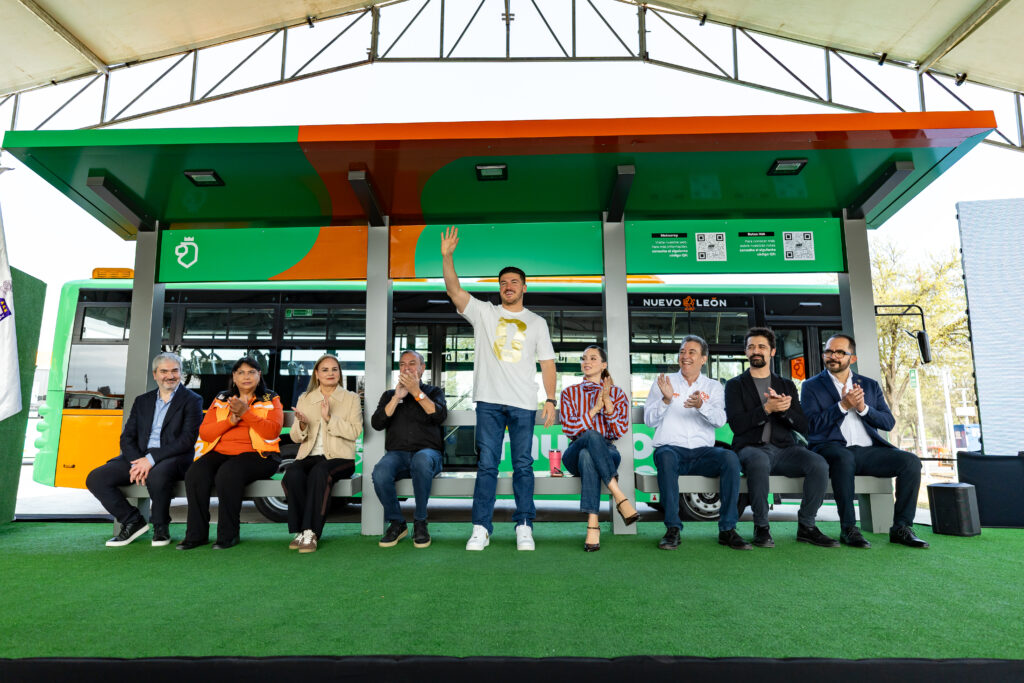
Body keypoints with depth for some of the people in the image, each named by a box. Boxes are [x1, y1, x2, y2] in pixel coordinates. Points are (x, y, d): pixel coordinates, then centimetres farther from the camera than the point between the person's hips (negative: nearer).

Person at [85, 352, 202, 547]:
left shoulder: (192, 400, 2)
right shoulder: (142, 401, 18)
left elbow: (187, 439, -9)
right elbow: (127, 438, 11)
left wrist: (151, 459, -18)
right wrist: (137, 462, -10)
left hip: (173, 458, -5)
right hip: (138, 457, 6)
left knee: (157, 475, -38)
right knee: (95, 479, -13)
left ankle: (161, 527, -11)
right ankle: (132, 521, 2)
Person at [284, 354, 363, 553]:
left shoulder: (351, 398, 10)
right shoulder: (304, 399, 18)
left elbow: (355, 431, -4)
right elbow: (295, 437, 14)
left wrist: (329, 418, -14)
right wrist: (302, 424, -9)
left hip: (339, 457, -3)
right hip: (309, 456, 3)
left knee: (319, 472, -36)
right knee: (292, 473, -31)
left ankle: (311, 532, -29)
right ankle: (300, 531, -20)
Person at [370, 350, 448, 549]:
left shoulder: (434, 392, 18)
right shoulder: (389, 395, 23)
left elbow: (439, 416, -4)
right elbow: (376, 423, 5)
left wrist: (416, 392, -9)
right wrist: (397, 397, -3)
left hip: (427, 452, -2)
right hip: (397, 453, 2)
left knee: (421, 460, -39)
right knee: (380, 473, -33)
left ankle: (420, 523, -23)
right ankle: (396, 523, -10)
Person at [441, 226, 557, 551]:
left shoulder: (537, 322, 13)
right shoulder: (484, 313, 11)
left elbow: (547, 363, 9)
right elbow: (454, 290, -1)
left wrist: (550, 399, -1)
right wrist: (447, 256, -14)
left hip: (524, 404, 1)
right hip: (489, 401, 0)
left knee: (523, 465, 3)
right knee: (486, 465, 0)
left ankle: (524, 528, 12)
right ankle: (481, 529, 6)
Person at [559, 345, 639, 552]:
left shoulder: (617, 393, 14)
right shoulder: (569, 393, 14)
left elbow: (619, 431, 0)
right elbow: (569, 428, -2)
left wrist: (607, 402, -14)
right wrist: (596, 408, -11)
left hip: (607, 453, 0)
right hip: (574, 455, 0)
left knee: (587, 456, -39)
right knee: (592, 435, -37)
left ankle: (592, 525, -46)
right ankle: (619, 497, -42)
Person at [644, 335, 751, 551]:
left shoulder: (713, 387, 16)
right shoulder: (663, 383, 13)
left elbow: (719, 420, -2)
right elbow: (649, 421, 4)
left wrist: (701, 405, -23)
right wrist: (666, 400, -13)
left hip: (702, 452, 2)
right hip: (671, 448, -1)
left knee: (730, 457, -29)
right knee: (665, 456, -36)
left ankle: (727, 529, -21)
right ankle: (672, 529, -29)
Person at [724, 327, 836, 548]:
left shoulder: (787, 386, 20)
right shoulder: (735, 385, 11)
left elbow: (803, 427, 9)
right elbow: (736, 424, -5)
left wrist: (785, 409, -10)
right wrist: (767, 408, -15)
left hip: (784, 449, 3)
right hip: (752, 448, -3)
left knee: (819, 464, -26)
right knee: (759, 462, -38)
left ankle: (806, 526, -11)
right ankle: (761, 528, -23)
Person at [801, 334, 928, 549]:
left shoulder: (870, 385, 21)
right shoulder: (811, 386, 9)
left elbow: (888, 422, 12)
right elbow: (812, 425, -4)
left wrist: (864, 408, -6)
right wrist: (843, 406, -12)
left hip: (868, 450, 4)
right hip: (833, 448, -4)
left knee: (911, 461, -20)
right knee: (844, 458, -38)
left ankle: (901, 528, -12)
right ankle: (848, 529, -29)